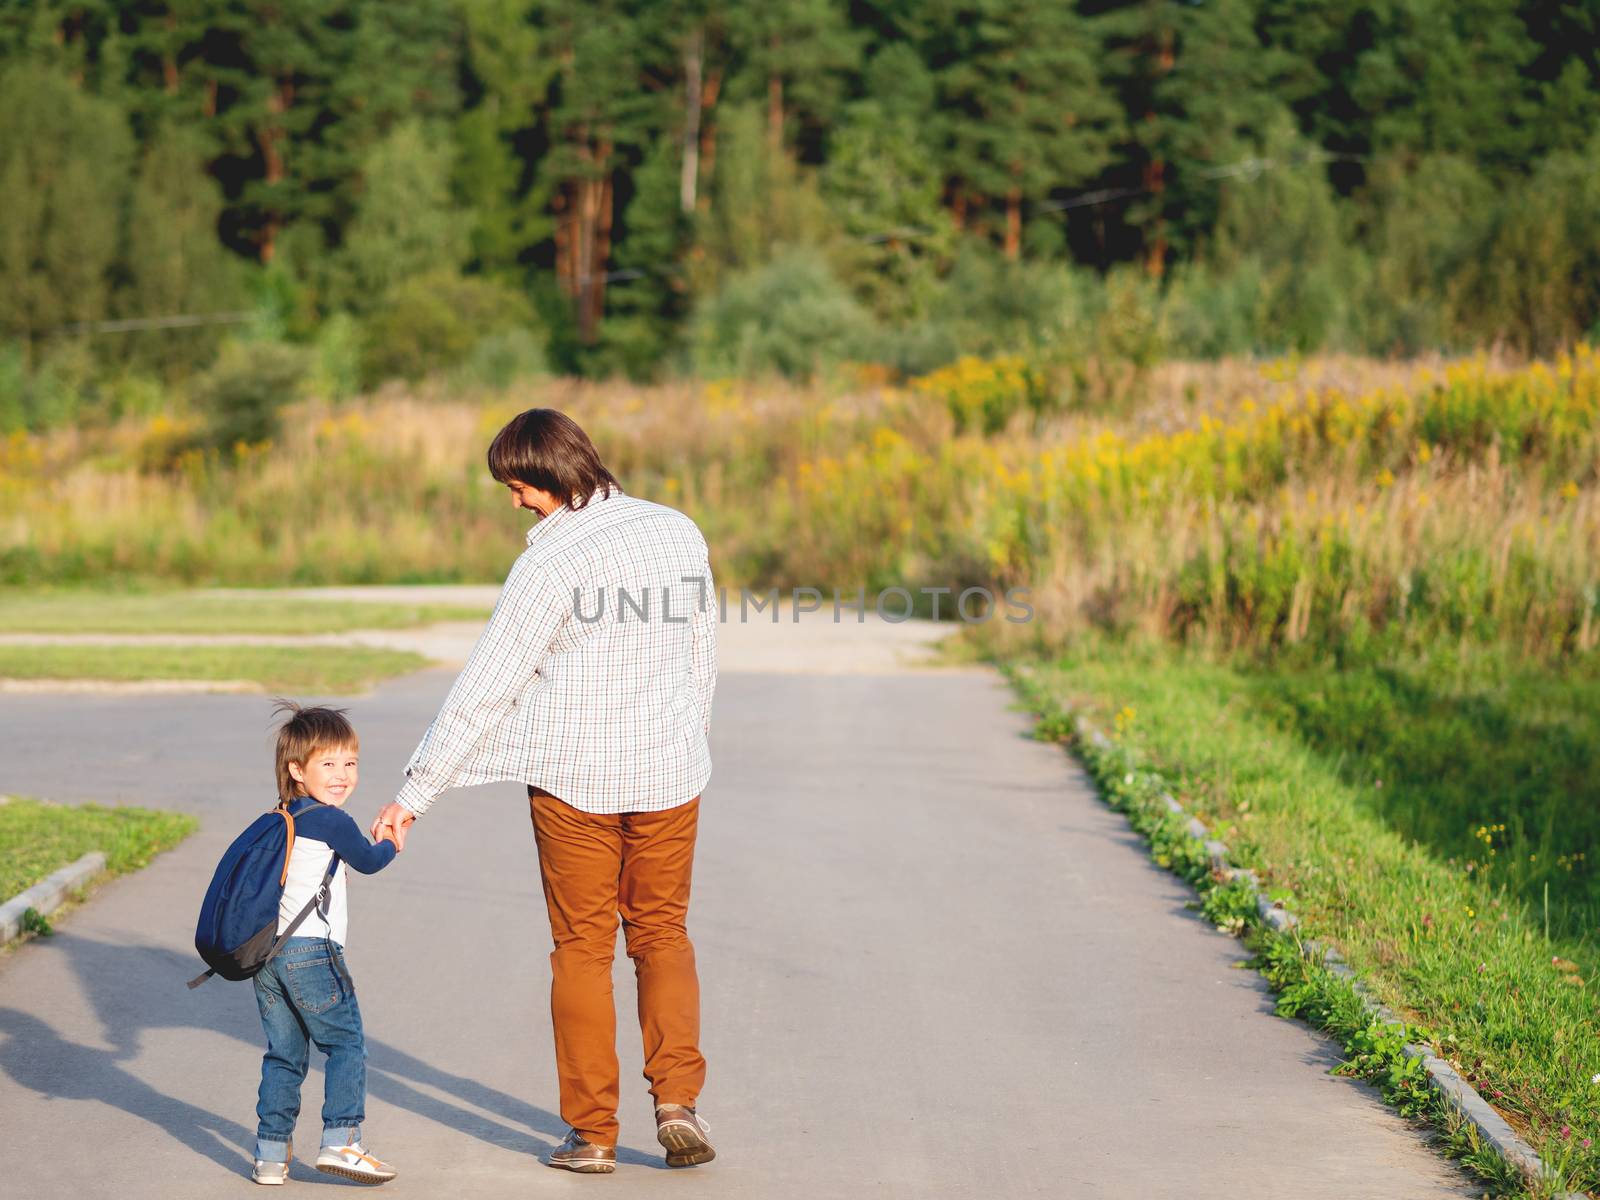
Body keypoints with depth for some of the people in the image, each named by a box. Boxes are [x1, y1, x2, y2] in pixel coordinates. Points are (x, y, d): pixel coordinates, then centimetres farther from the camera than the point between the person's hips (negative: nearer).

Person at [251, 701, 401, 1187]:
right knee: (346, 1043, 1)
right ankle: (340, 1141, -7)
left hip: (266, 952, 7)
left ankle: (271, 1153, 12)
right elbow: (368, 861, 6)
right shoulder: (333, 821, -9)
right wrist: (391, 844, 26)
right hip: (311, 954, -7)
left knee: (283, 1054, 13)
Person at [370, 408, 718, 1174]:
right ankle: (677, 1101, 1)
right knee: (662, 935, 17)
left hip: (574, 782, -4)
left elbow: (486, 689, -15)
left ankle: (592, 1133, 10)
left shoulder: (552, 563, -16)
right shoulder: (680, 533, 0)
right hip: (669, 775, 4)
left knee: (582, 951, 8)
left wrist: (414, 795, -10)